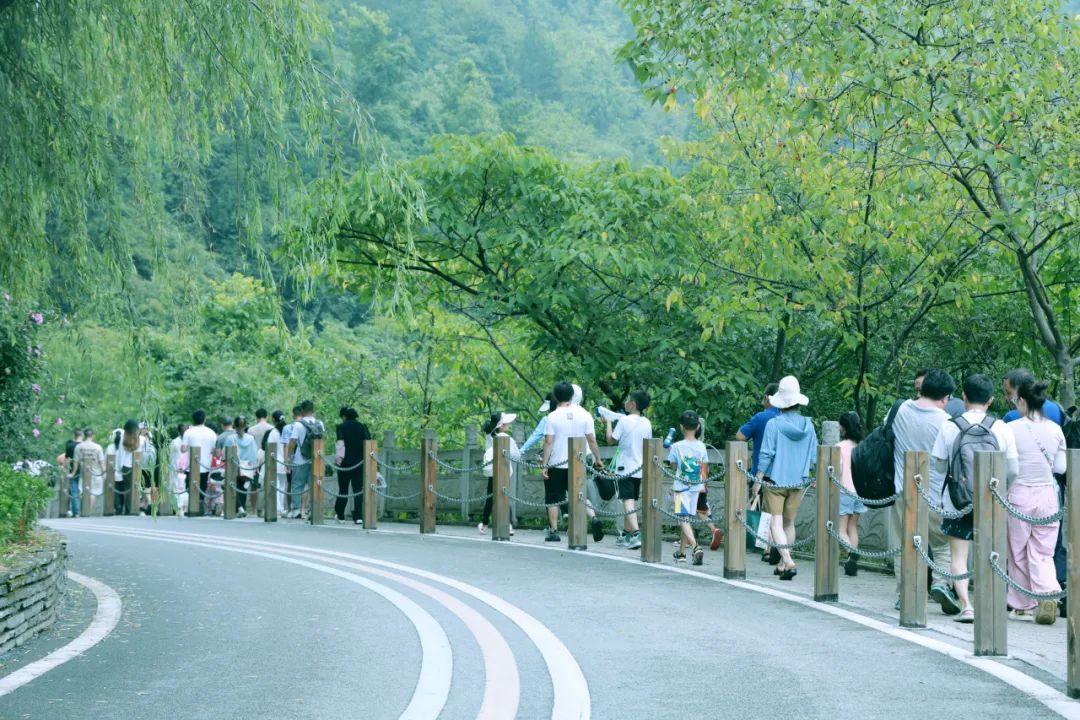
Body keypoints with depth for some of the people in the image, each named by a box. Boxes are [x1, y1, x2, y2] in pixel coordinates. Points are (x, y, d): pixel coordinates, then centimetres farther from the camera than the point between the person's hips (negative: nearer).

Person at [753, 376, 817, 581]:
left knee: (776, 522, -3)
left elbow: (766, 455, -11)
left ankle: (788, 561, -20)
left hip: (775, 480, -4)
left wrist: (758, 480, -3)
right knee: (789, 522, 16)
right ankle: (783, 563, 22)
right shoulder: (808, 425, 2)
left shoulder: (773, 424, -12)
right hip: (798, 482, 4)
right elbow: (813, 457, 8)